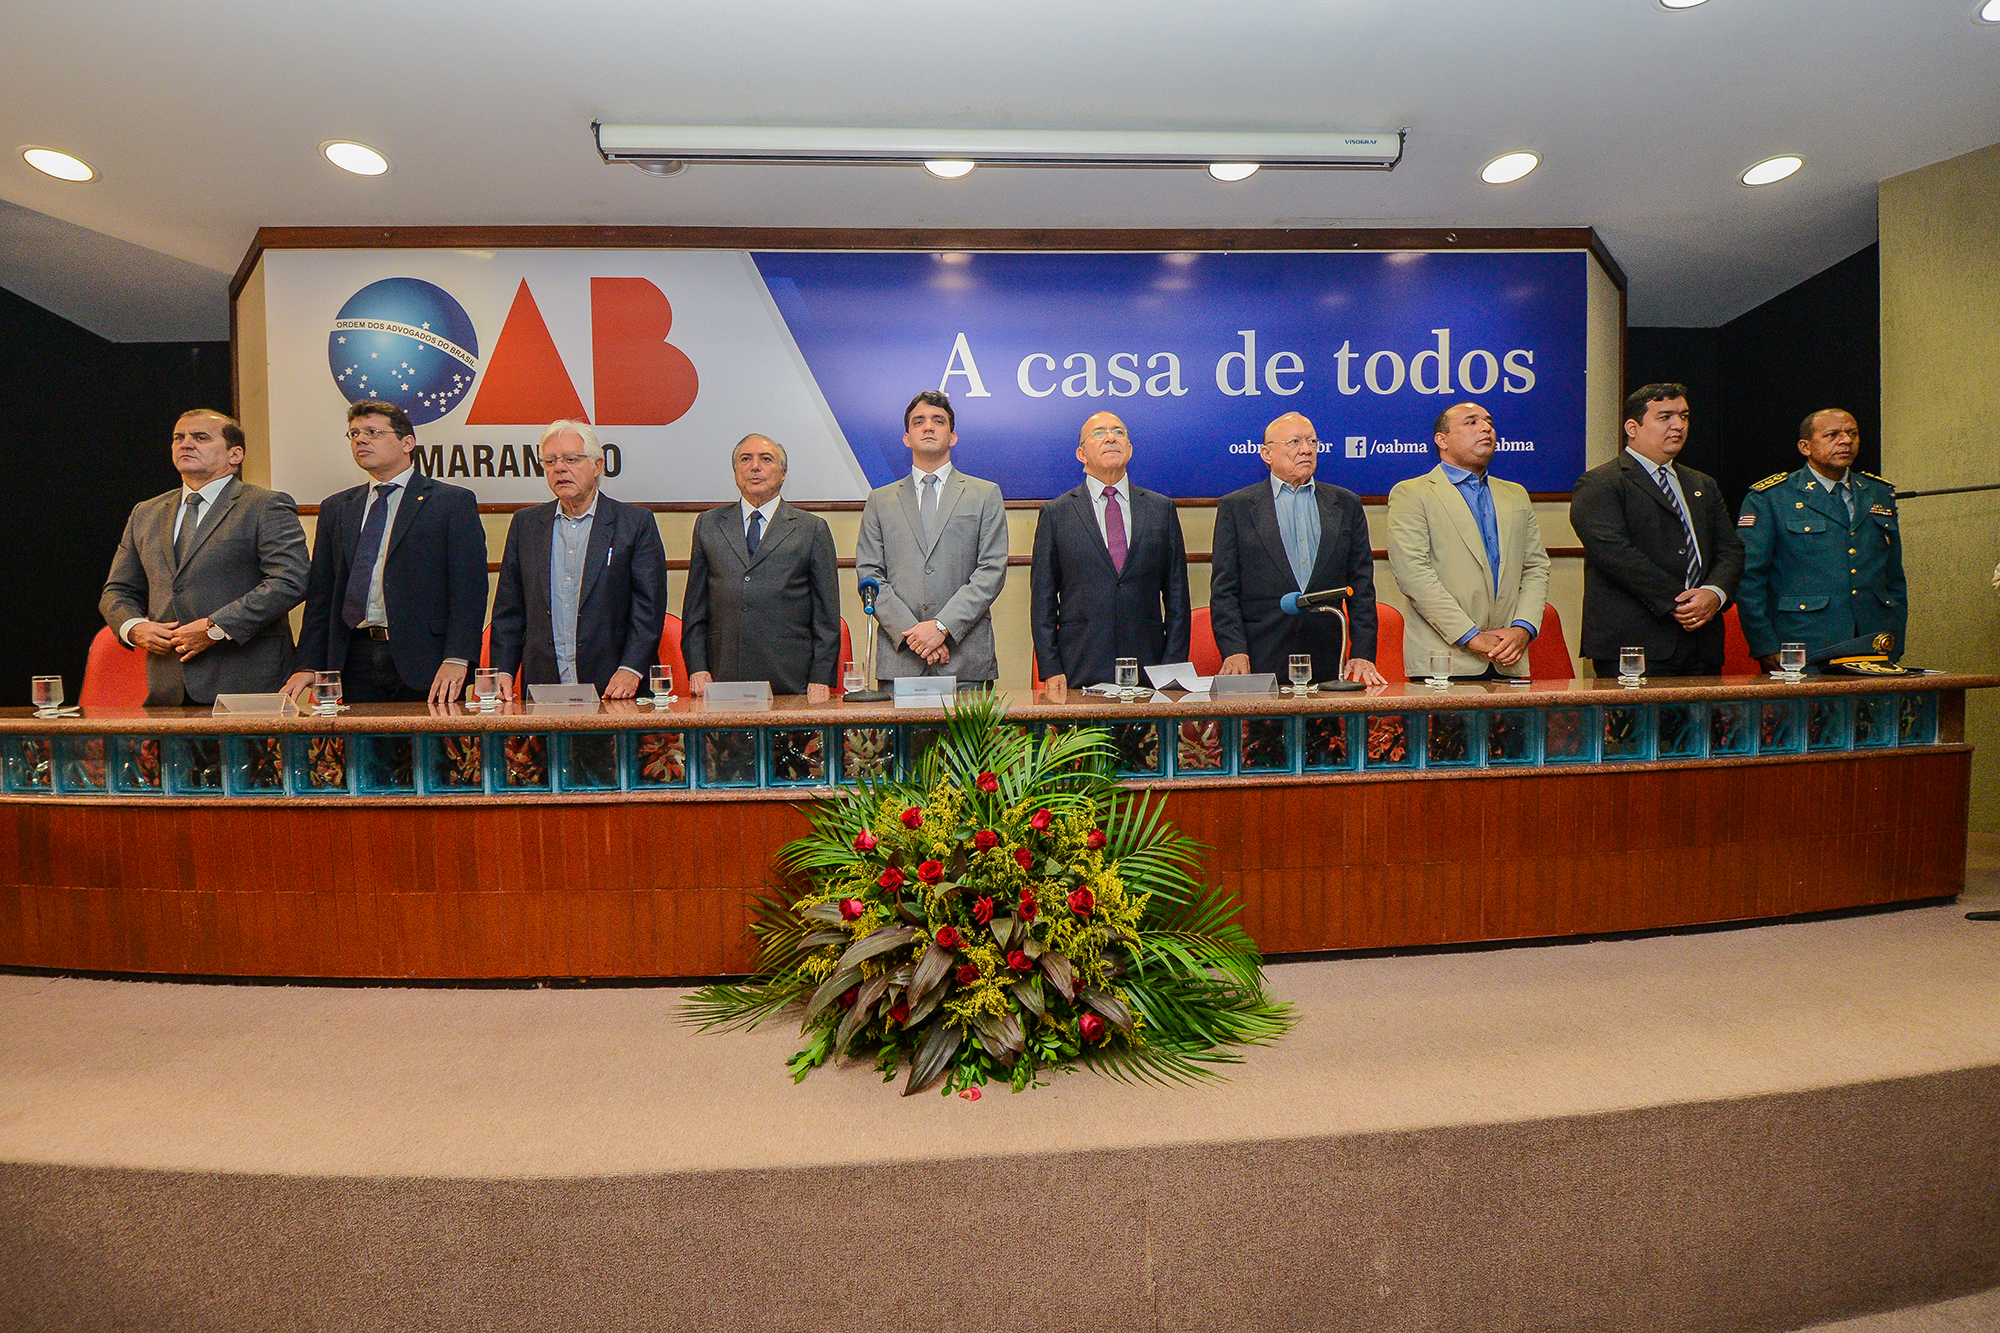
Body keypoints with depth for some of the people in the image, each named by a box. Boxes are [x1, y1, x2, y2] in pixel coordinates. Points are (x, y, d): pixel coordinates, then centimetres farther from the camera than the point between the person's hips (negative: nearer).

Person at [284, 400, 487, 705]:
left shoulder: (454, 502, 2)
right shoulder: (335, 508, 17)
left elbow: (469, 590, -7)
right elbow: (321, 595, 16)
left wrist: (456, 660, -17)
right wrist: (307, 666, 6)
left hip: (423, 665, -4)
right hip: (356, 662, 4)